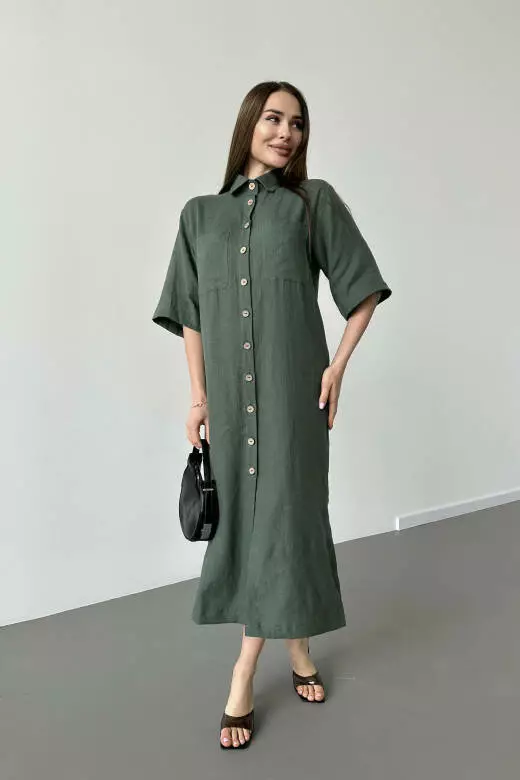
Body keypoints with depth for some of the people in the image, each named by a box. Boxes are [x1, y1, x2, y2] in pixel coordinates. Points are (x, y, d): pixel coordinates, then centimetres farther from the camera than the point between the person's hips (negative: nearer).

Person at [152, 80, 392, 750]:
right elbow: (190, 314, 10)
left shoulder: (314, 201, 4)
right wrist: (198, 395, 4)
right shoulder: (200, 214, 10)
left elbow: (364, 290, 4)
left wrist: (337, 368, -5)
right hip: (230, 393, 3)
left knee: (284, 512, -2)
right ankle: (295, 644, 26)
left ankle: (244, 672, 12)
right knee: (242, 514, 7)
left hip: (293, 388, -2)